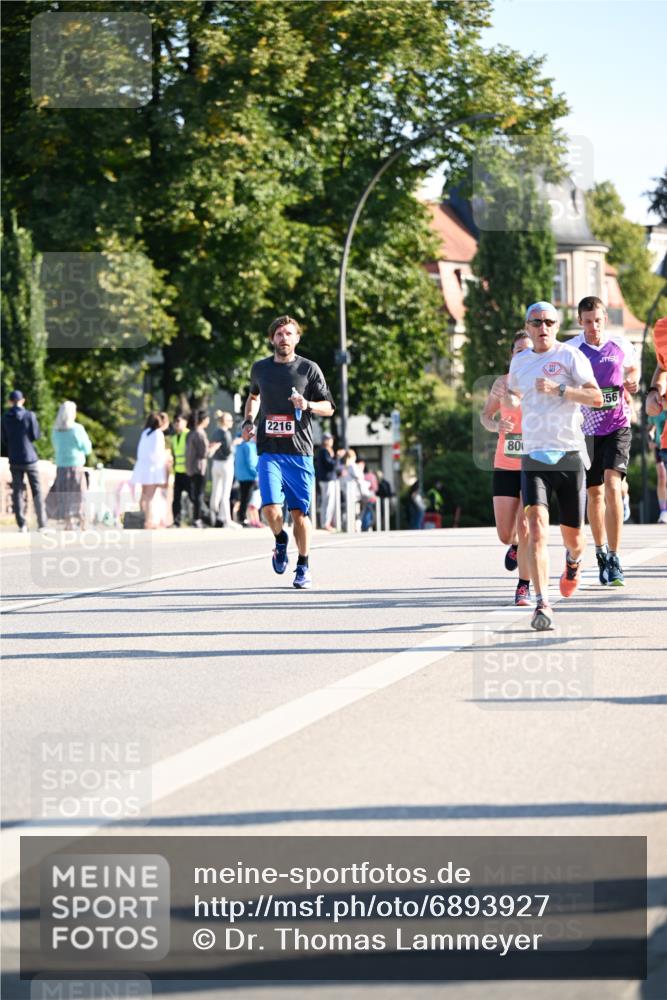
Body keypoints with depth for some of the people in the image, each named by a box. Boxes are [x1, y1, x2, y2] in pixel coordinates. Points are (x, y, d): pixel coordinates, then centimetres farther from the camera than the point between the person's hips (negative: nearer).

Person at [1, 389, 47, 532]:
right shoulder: (29, 415, -8)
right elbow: (36, 436, -6)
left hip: (14, 460, 2)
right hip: (30, 457, -2)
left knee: (17, 492, 5)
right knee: (36, 491, 4)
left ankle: (21, 524, -2)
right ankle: (42, 524, 0)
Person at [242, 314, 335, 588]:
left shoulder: (309, 368, 2)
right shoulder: (260, 368, 10)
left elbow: (328, 407, 5)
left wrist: (308, 405, -15)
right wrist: (249, 421, 15)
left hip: (299, 452, -1)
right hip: (269, 451, 1)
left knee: (299, 512, 0)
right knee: (271, 508, -15)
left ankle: (303, 568, 15)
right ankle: (280, 542, 17)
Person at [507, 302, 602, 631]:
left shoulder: (570, 356, -1)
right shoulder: (519, 361, 13)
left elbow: (596, 397, -11)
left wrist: (559, 389, -20)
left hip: (569, 455, -2)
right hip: (533, 458, 2)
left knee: (572, 533, 8)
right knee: (537, 528, -18)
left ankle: (573, 561, 47)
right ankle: (542, 604, -23)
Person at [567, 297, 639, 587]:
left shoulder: (621, 345, 0)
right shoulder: (570, 350, -6)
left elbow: (633, 367, 20)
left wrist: (631, 380, -1)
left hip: (617, 426, -1)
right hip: (587, 430, 1)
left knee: (612, 486, -17)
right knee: (594, 494, 11)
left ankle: (614, 560, -16)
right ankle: (601, 551, 33)